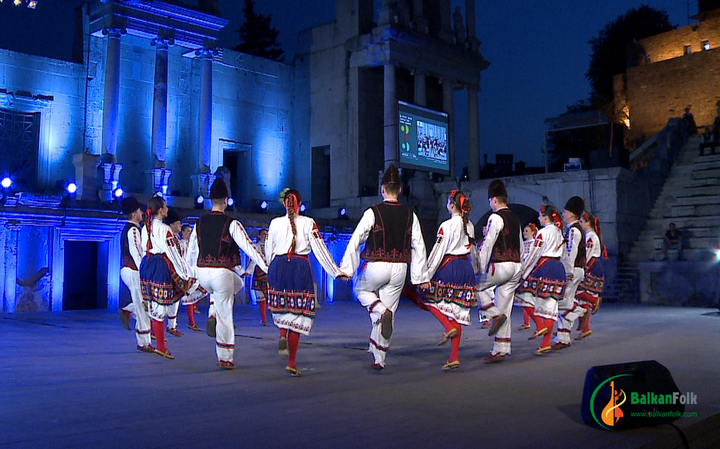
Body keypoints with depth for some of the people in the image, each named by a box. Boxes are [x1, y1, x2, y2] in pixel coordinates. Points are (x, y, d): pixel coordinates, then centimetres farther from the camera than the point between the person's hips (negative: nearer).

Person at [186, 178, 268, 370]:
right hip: (222, 273, -5)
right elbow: (248, 247, -11)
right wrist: (267, 268, -8)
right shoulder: (231, 224, -9)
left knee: (236, 283, 34)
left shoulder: (200, 223, 6)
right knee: (225, 315, 9)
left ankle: (212, 315, 11)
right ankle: (225, 358, 11)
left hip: (202, 274, 5)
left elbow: (191, 251, 15)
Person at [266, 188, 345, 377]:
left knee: (281, 307, 23)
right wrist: (336, 272, 6)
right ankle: (291, 363, 1)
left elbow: (268, 251, 10)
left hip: (278, 266, 2)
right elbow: (320, 250, 0)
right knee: (298, 313, 1)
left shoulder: (275, 223, 6)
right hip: (300, 267, -2)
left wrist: (270, 272, 25)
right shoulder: (308, 223, 1)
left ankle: (282, 335, -7)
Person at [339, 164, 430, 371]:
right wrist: (422, 276, 11)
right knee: (390, 311, 12)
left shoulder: (373, 212, -8)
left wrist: (345, 268, 1)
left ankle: (382, 311, -4)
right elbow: (418, 247, 5)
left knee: (361, 289, 27)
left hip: (376, 266, -3)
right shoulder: (409, 215, 2)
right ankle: (379, 359, 15)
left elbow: (356, 240, -7)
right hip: (399, 268, 3)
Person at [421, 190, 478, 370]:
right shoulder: (469, 225, 10)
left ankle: (449, 327, -10)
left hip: (449, 266, -7)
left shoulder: (447, 225, -11)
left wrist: (426, 274, -8)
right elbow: (473, 250, 19)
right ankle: (454, 357, 6)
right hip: (466, 267, 7)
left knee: (431, 298, 13)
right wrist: (475, 270, 33)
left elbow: (438, 251, -12)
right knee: (457, 309, 7)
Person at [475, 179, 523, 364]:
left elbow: (487, 244, -15)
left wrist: (480, 269, -13)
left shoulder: (496, 217, -9)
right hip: (516, 266, 9)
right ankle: (500, 350, 10)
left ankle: (495, 315, -2)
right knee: (505, 310, 9)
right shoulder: (515, 218, 17)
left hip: (501, 265, -8)